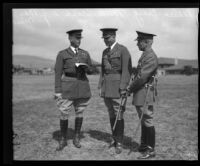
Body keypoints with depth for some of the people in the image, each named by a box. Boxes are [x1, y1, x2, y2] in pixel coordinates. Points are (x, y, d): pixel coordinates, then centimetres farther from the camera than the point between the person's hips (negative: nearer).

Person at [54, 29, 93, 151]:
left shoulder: (85, 53, 10)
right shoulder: (62, 54, 1)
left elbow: (90, 70, 15)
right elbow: (58, 73, -2)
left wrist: (85, 67, -9)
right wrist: (58, 91, -7)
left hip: (82, 87, 3)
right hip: (67, 87, -2)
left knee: (80, 112, 8)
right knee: (64, 114, -1)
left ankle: (77, 138, 23)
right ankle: (63, 140, 16)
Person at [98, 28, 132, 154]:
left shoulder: (123, 50, -6)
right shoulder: (105, 52, 15)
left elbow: (127, 70, -12)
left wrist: (123, 88, -18)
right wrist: (100, 87, 11)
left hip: (117, 86, -6)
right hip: (106, 87, 7)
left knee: (118, 115, -3)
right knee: (111, 114, 12)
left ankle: (119, 143, 7)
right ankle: (114, 138, 24)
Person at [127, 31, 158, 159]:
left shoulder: (151, 57, -17)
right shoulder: (145, 55, 15)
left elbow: (142, 77, -21)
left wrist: (131, 88, -9)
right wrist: (131, 85, 4)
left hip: (145, 94, -10)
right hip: (140, 94, 10)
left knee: (147, 121, -2)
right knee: (143, 121, 17)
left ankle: (151, 150, 9)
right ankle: (144, 145, 29)